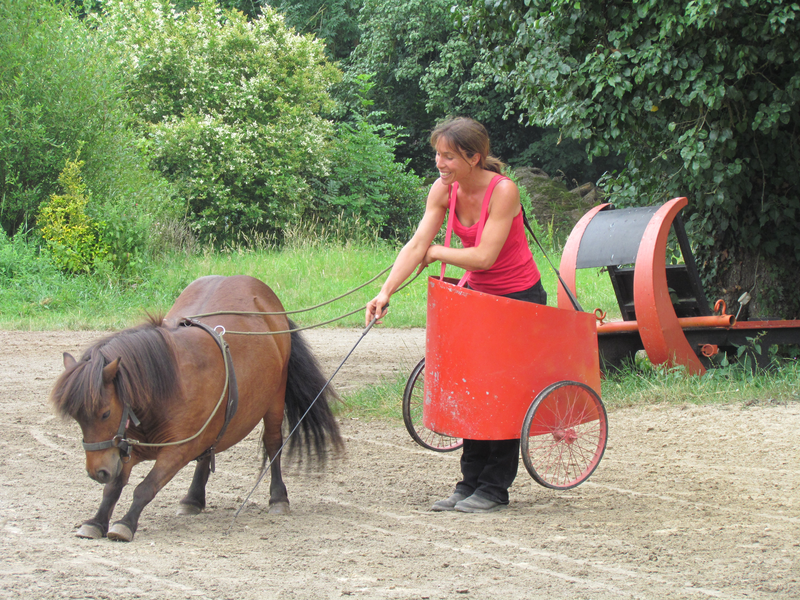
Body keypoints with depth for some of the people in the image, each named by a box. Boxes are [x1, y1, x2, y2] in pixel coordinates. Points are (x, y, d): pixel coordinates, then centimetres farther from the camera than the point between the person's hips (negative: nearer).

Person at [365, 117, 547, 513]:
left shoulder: (502, 191, -25)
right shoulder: (443, 190, -7)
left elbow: (484, 256, -28)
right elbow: (417, 244, -13)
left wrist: (437, 253, -15)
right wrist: (385, 293, -23)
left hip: (519, 297, -6)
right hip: (476, 294, 6)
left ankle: (495, 488, 4)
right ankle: (470, 482, 15)